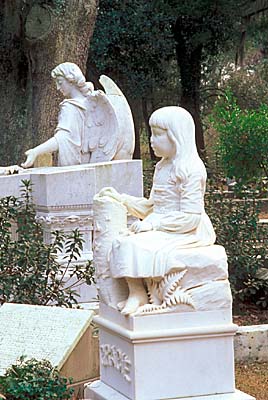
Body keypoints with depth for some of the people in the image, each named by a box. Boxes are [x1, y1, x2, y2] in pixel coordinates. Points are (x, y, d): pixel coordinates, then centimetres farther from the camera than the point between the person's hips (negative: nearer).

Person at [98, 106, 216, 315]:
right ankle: (135, 292, -18)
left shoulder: (191, 169, -14)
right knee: (122, 241, -12)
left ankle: (138, 294, -16)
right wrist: (121, 198, 13)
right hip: (159, 228, 9)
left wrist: (153, 223, -22)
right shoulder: (162, 167, 17)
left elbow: (190, 218, -20)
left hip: (185, 232, -9)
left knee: (135, 245, -27)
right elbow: (150, 207, 22)